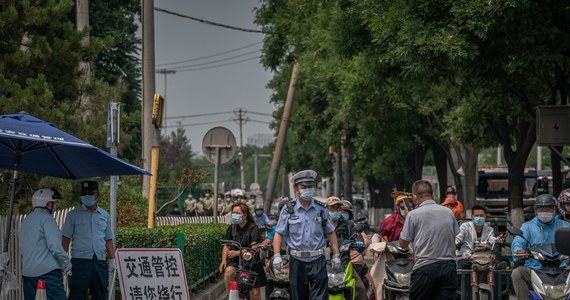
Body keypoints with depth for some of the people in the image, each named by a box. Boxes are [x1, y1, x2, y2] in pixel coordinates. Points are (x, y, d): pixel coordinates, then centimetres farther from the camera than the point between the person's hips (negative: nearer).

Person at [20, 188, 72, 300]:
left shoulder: (26, 220, 19)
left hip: (27, 272, 9)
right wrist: (66, 262, -5)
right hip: (47, 270, -9)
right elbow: (55, 245, -17)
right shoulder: (46, 218, -8)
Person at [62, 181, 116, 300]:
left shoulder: (104, 215, 15)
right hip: (80, 262, -3)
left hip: (100, 263, 4)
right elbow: (66, 239, 2)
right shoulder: (73, 215, 5)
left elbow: (108, 240, 18)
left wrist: (112, 259, 9)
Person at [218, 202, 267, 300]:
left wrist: (237, 253, -27)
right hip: (235, 262, 3)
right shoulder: (232, 228, 5)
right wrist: (224, 260, -5)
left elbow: (254, 249, -18)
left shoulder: (253, 228, -9)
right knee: (228, 272, -33)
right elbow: (227, 246, 12)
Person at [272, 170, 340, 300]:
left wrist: (336, 255, 7)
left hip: (318, 261, 0)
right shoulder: (288, 210, 0)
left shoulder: (321, 209, 6)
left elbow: (330, 233, 11)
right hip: (297, 261, 0)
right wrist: (276, 256, -8)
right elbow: (278, 233, 2)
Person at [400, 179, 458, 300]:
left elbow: (403, 244, 5)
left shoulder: (413, 215, -4)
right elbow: (454, 239, 16)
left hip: (425, 268, -4)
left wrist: (406, 217, 13)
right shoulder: (449, 213, 10)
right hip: (449, 267, 4)